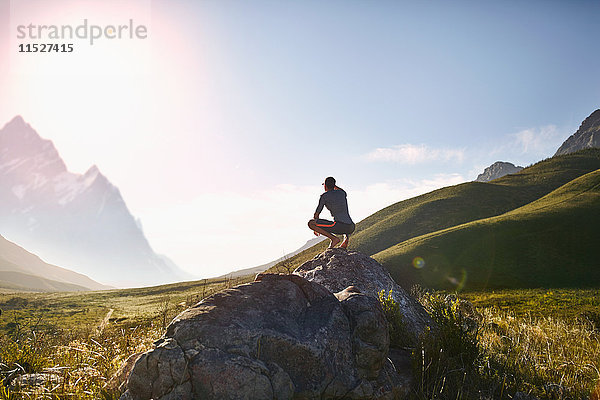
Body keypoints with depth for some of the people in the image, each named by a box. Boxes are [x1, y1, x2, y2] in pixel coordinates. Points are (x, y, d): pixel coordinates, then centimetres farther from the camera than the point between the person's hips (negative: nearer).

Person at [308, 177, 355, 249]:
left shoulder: (324, 196, 6)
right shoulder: (342, 193, 19)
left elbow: (316, 214, 11)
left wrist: (316, 228, 26)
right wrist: (333, 185, 54)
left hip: (339, 226, -6)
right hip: (351, 228, 6)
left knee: (310, 223, -5)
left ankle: (334, 238, -10)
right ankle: (346, 237, 13)